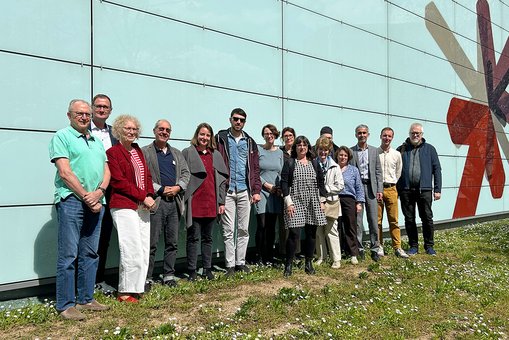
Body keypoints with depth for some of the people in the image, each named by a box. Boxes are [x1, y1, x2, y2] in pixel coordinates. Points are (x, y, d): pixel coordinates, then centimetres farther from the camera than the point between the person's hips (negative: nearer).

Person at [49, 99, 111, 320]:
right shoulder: (62, 136, 1)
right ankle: (65, 305, 6)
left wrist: (99, 192, -7)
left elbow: (106, 171, 12)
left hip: (96, 202, 7)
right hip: (71, 201, -6)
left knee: (90, 254, 11)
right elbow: (65, 172, -10)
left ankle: (86, 299, 21)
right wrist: (86, 196, -12)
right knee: (68, 255, -3)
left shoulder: (97, 141, 20)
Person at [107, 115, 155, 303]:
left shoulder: (138, 151, 17)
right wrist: (143, 197, -13)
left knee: (144, 252, 7)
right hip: (124, 206, -7)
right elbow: (119, 182, -12)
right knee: (133, 251, -8)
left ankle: (136, 288, 18)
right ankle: (125, 292, 6)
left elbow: (147, 176, 17)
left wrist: (150, 195, 0)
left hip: (143, 206, 7)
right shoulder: (113, 152, -4)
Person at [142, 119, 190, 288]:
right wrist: (161, 189, -12)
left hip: (175, 201, 5)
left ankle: (169, 275, 19)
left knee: (172, 242, 9)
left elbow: (186, 173, 15)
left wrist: (178, 187, -3)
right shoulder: (145, 152, 2)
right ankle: (147, 278, 6)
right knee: (152, 243, -4)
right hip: (155, 202, -5)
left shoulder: (177, 153, 20)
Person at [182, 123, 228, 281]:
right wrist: (183, 200, -10)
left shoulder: (216, 155, 14)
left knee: (207, 237, 12)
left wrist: (221, 201, 8)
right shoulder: (187, 153, 2)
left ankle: (207, 269, 21)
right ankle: (192, 271, 10)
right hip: (194, 203, -4)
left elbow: (222, 179, 14)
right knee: (193, 237, 2)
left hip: (211, 204, 4)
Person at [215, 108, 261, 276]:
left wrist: (256, 190, 1)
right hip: (226, 191, -3)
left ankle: (240, 262, 19)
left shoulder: (250, 142, 13)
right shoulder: (221, 138, 3)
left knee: (244, 229, 8)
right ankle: (230, 265, 9)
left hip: (244, 191, 3)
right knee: (228, 230, 1)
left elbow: (255, 168, 10)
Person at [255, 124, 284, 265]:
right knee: (262, 225, -6)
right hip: (262, 191, -4)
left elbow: (282, 173, 14)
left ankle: (270, 256, 15)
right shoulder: (258, 149, 0)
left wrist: (280, 188, -1)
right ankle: (261, 257, 4)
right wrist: (267, 185, -10)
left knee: (272, 226, 7)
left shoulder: (279, 152, 14)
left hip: (276, 193, 4)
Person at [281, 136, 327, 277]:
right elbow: (284, 183, -3)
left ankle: (309, 263, 19)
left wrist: (322, 201, 7)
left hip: (313, 204, 4)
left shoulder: (314, 163, 12)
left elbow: (321, 182, 13)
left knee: (311, 233, 6)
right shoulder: (289, 163, 2)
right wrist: (288, 202, -10)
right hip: (295, 203, -3)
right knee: (294, 234, -9)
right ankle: (288, 264, 2)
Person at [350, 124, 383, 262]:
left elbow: (378, 171, 9)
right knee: (357, 220, 2)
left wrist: (379, 190, 2)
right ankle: (359, 248, 10)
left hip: (371, 187, 2)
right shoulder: (350, 151, 3)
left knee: (373, 220, 3)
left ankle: (375, 248, 11)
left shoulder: (374, 151, 11)